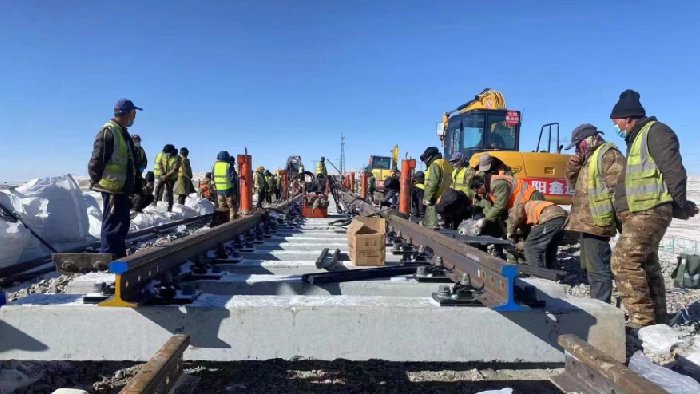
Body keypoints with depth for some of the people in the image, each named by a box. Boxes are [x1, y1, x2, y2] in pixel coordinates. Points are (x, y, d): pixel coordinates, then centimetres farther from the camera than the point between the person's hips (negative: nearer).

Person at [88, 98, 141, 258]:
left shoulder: (122, 132, 17)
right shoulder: (108, 132, -15)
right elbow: (96, 162, -19)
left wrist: (131, 184, 20)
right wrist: (96, 182, -14)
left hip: (121, 188, 10)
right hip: (112, 188, -10)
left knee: (122, 224, 16)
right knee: (113, 225, -6)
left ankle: (119, 257, 27)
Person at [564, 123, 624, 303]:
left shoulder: (608, 155, -9)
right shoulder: (589, 158, 22)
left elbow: (617, 186, -19)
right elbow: (573, 182, 27)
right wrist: (573, 166, 8)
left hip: (595, 221, -11)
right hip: (586, 221, 11)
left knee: (598, 268, -10)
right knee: (590, 267, 17)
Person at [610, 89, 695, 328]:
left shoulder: (655, 132, -8)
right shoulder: (636, 139, 22)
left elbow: (673, 170, -18)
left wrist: (679, 203, -24)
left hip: (650, 212, -11)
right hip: (639, 214, 11)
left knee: (624, 261, -16)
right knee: (646, 265, 15)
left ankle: (642, 319, -10)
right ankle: (657, 320, 26)